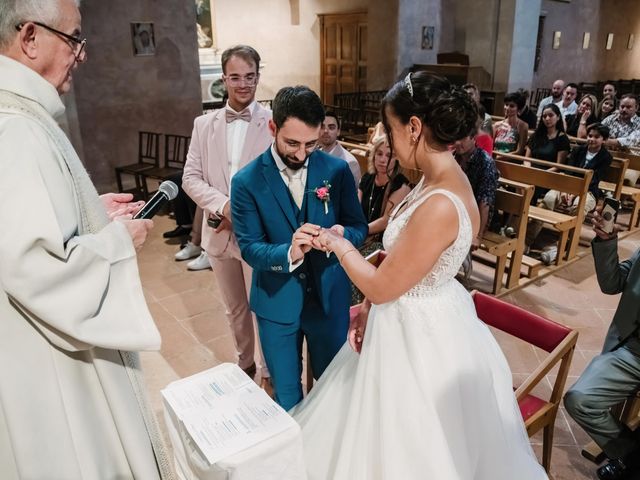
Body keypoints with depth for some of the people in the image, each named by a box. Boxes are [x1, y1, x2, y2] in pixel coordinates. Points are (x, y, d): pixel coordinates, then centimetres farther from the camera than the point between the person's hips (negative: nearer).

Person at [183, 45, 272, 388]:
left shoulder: (274, 122, -7)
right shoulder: (204, 124, 5)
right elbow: (191, 177, 2)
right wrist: (222, 205, -15)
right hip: (219, 232, 4)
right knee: (235, 309, 20)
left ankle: (266, 371, 31)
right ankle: (245, 362, 42)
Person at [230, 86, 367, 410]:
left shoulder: (337, 170, -7)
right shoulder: (247, 181, -11)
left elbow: (359, 227, -2)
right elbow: (249, 248, -12)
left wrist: (342, 235, -27)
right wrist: (289, 253, -33)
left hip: (330, 297, 2)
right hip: (276, 301, -1)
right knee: (286, 396, 16)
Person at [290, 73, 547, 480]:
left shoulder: (440, 206, -32)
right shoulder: (441, 179, -2)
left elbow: (382, 286, -23)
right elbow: (400, 259, 7)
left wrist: (340, 244, -8)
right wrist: (370, 308, 4)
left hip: (420, 333, -9)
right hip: (418, 317, 9)